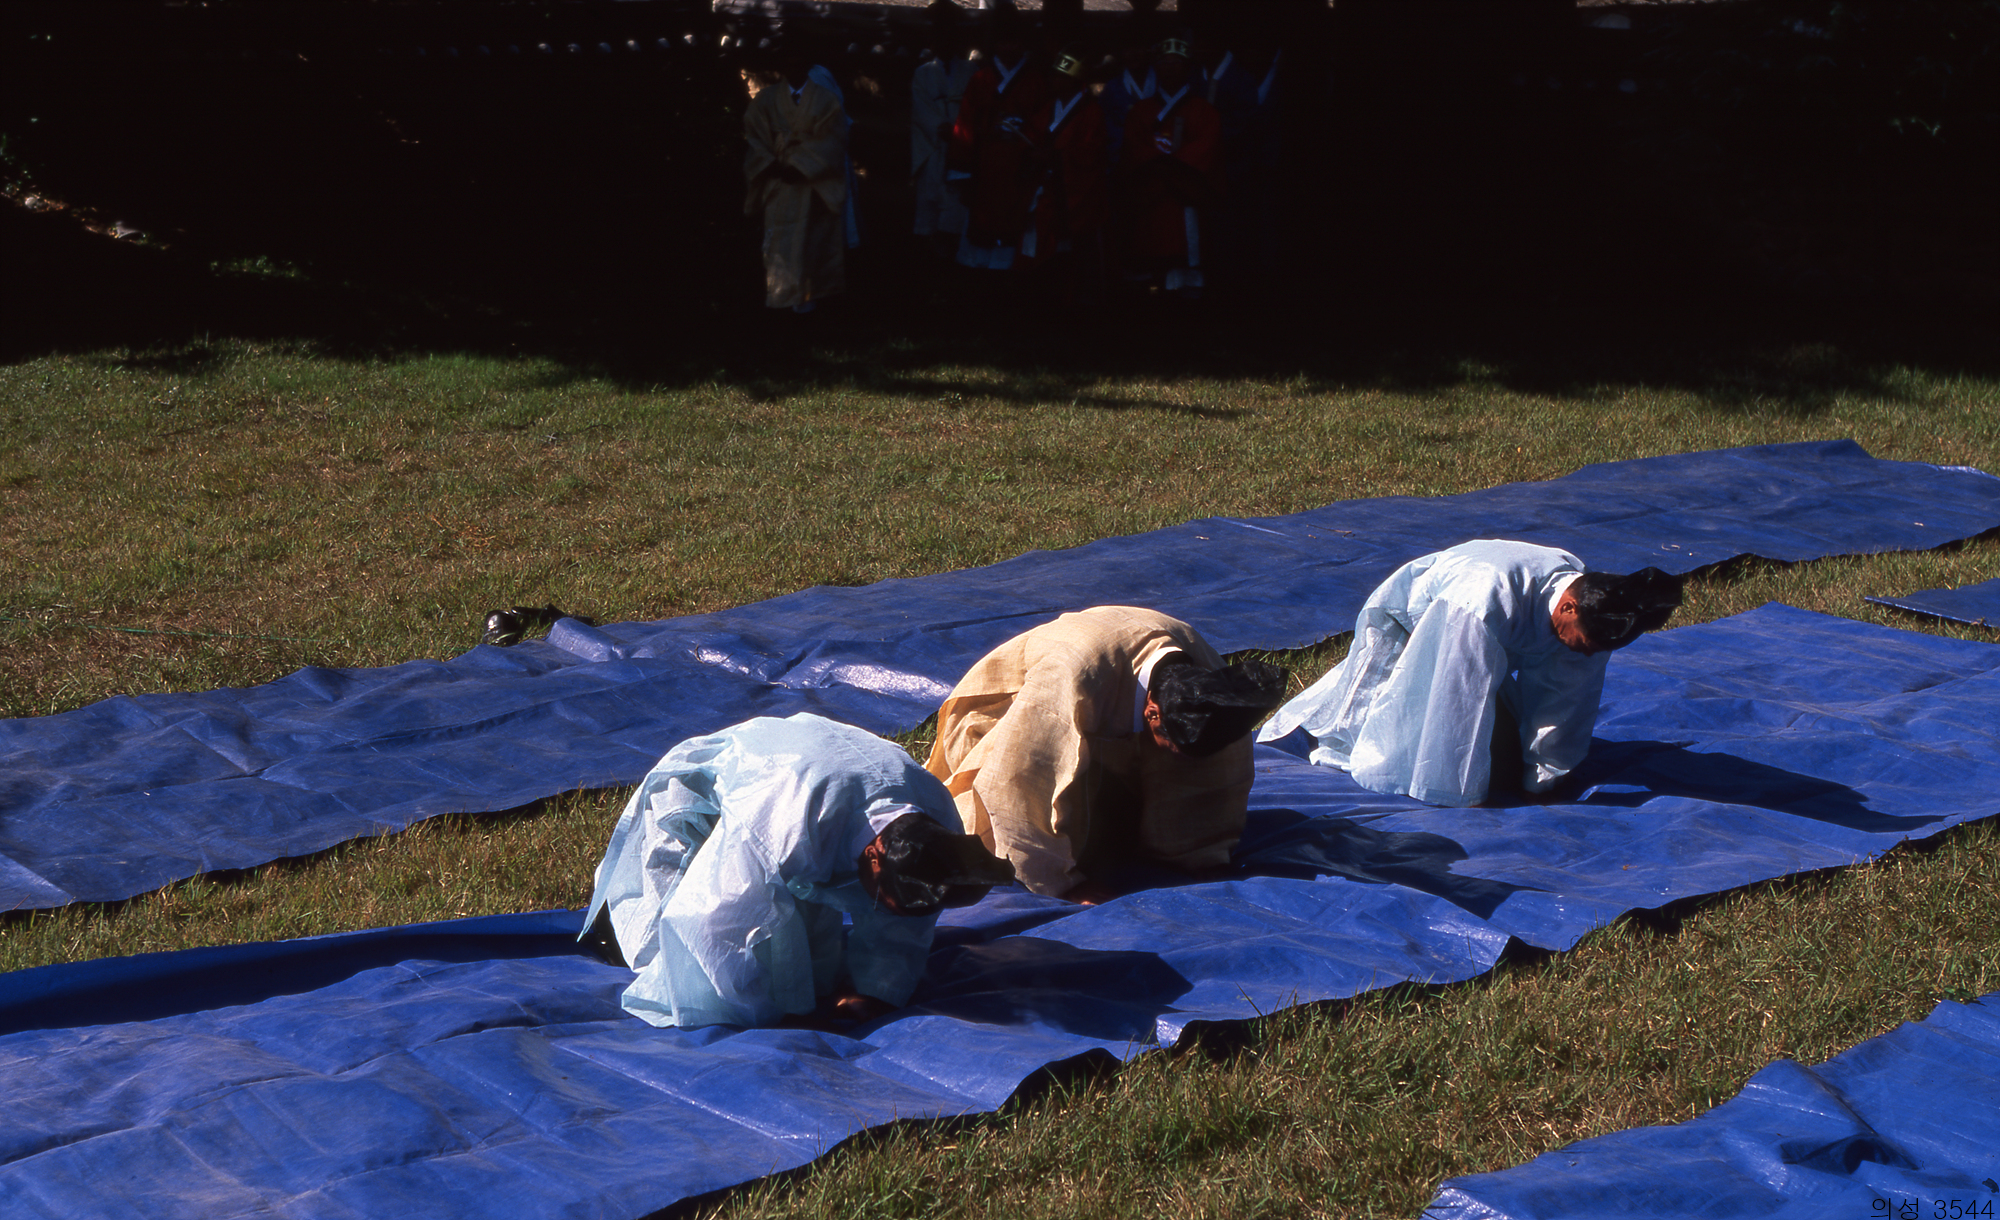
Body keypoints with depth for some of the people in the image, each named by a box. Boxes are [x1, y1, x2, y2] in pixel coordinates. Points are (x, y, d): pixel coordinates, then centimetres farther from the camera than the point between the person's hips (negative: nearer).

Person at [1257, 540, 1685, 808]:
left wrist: (1542, 781, -6)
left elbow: (1568, 700, -11)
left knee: (1504, 753, 4)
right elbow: (1464, 701, -40)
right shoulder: (1486, 601, -46)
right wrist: (1466, 798, -33)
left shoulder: (1586, 595, -22)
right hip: (1401, 625, -7)